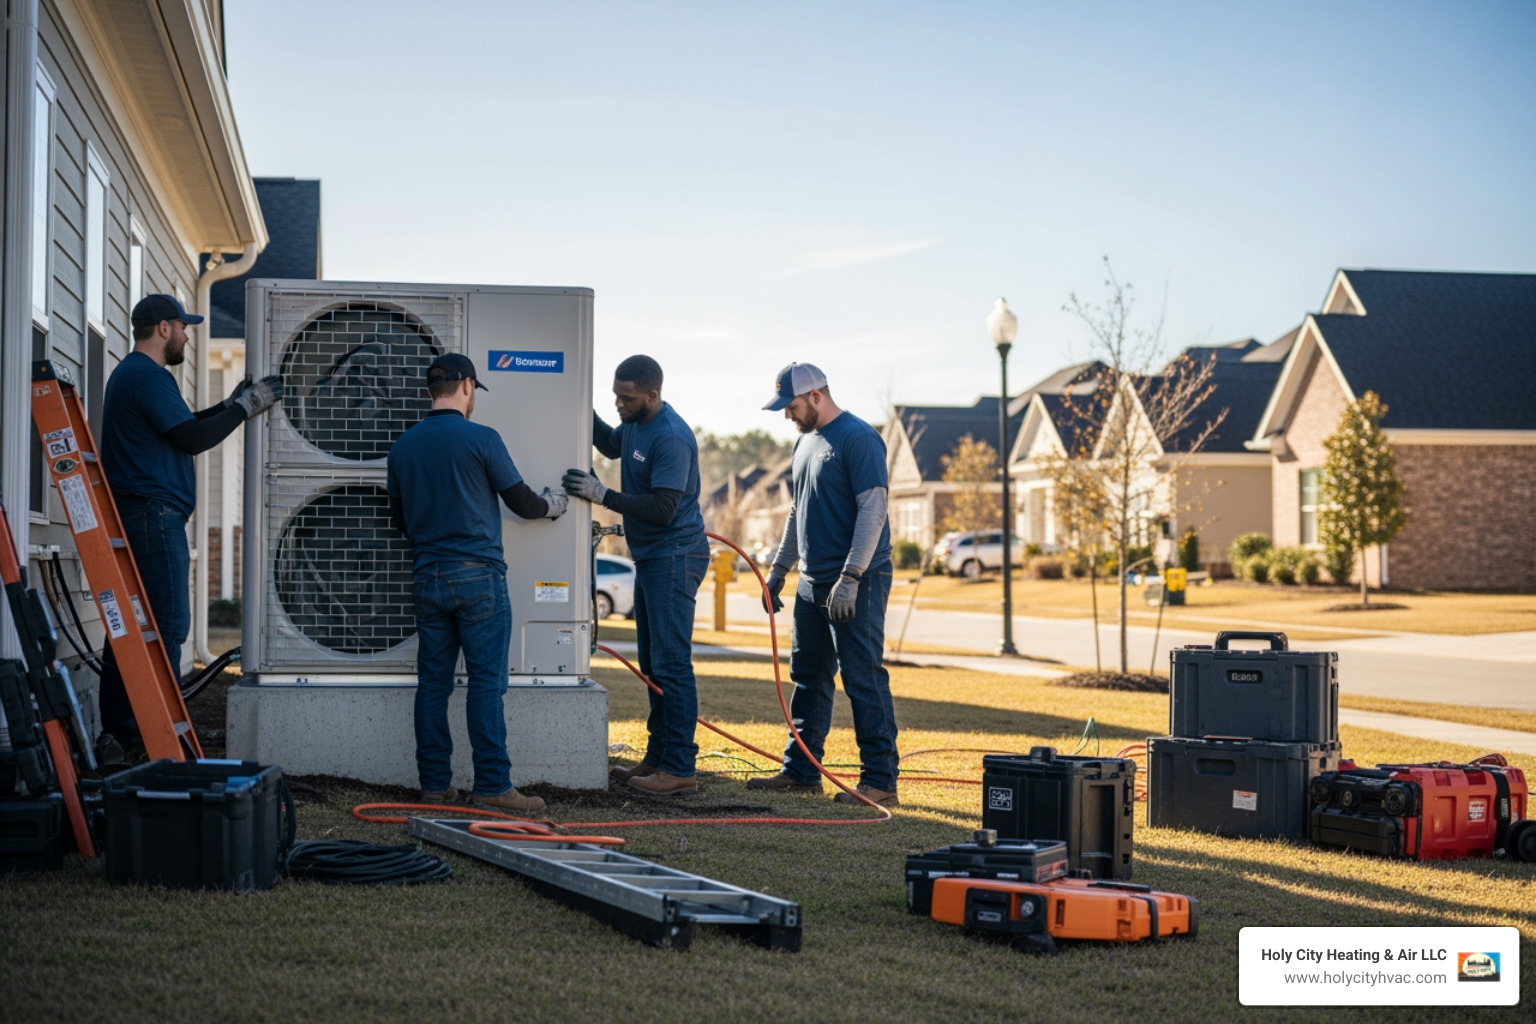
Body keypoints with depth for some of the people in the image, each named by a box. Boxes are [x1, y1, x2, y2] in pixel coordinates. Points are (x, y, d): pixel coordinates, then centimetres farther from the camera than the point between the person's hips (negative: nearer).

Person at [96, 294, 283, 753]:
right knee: (167, 626, -9)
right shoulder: (149, 376, -11)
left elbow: (179, 425, 27)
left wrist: (232, 404, 24)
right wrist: (246, 407, -4)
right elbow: (193, 438, -14)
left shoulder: (127, 374, 22)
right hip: (155, 517, -11)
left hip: (129, 517, 11)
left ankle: (117, 731, 12)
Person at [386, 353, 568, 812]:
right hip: (476, 575, -5)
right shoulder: (481, 439, -8)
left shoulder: (403, 446, 8)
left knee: (433, 683, 7)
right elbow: (520, 500, 1)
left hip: (427, 576, 5)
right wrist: (551, 505, 23)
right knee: (486, 683, -4)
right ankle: (492, 786, -6)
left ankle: (435, 783, 9)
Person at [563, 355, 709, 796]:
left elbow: (662, 509, -26)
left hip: (674, 557, -10)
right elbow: (612, 445, 32)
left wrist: (603, 495, -26)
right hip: (650, 557, 10)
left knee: (671, 664, -11)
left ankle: (681, 769, -10)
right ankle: (658, 757, 23)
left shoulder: (671, 438, -21)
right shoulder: (635, 424, 8)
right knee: (652, 663, 15)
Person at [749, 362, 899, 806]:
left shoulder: (858, 438, -12)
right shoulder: (806, 441, 16)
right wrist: (779, 568, 22)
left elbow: (872, 510, -18)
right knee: (808, 677, 13)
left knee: (864, 678, -8)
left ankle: (880, 780, -5)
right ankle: (800, 769, 21)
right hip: (813, 582, 9)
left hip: (856, 583, -9)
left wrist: (850, 578, -22)